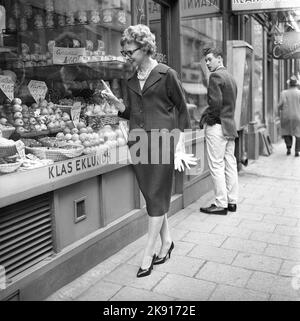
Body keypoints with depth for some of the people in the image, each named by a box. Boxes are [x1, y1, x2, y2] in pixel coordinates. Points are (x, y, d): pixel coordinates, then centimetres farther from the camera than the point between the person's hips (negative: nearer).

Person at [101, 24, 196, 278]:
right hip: (137, 140, 6)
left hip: (161, 140, -6)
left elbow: (182, 110, -2)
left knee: (156, 196, -2)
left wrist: (181, 146, -7)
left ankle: (148, 255, 5)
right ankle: (166, 241, 26)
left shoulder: (166, 74, -3)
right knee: (150, 195, 10)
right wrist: (114, 100, 1)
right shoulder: (132, 81, 14)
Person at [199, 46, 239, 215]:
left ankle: (221, 204, 1)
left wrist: (205, 119, -6)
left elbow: (215, 103, -20)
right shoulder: (231, 77, 17)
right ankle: (232, 201, 18)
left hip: (217, 126, -9)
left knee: (217, 166, -4)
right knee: (230, 164, 11)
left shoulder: (215, 76, -11)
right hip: (230, 126, 9)